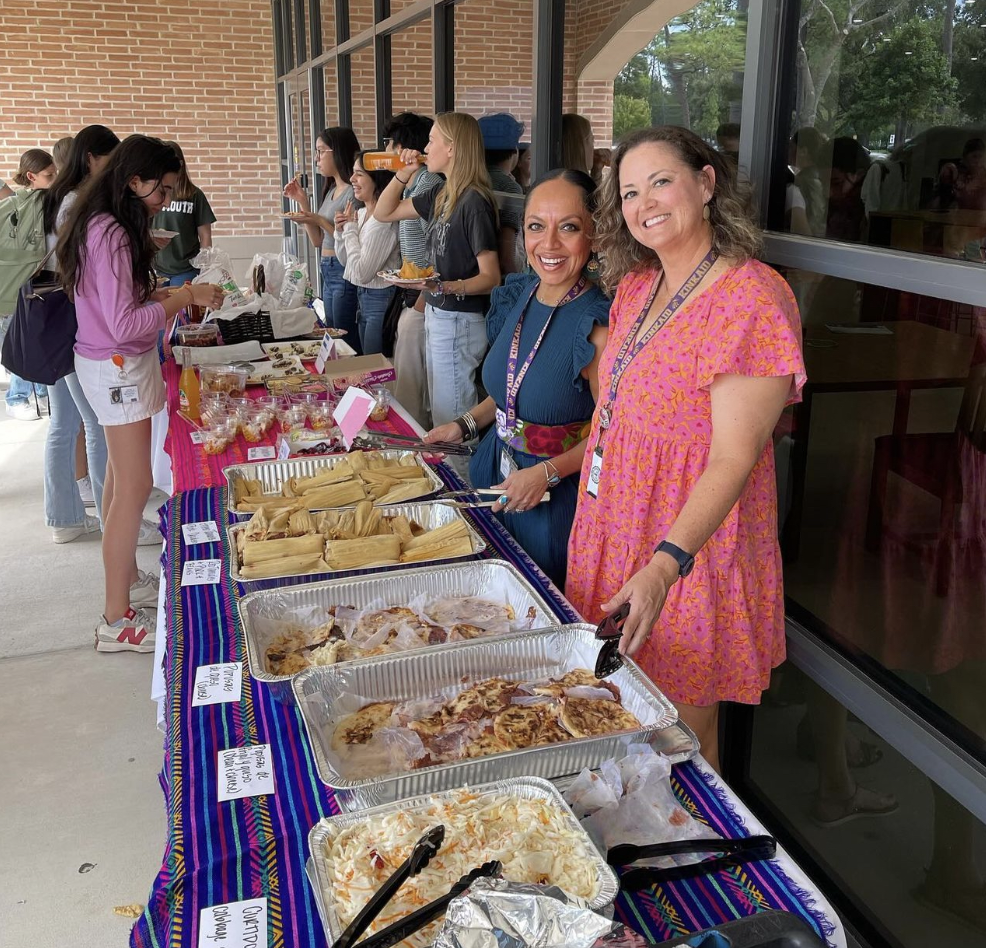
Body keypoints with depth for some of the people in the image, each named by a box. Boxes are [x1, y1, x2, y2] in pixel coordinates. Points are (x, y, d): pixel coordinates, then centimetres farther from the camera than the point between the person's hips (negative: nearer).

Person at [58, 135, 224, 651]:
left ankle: (124, 571, 33)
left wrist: (170, 293, 5)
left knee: (120, 477, 18)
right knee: (134, 487, -7)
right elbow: (124, 324, -24)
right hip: (117, 369, -10)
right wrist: (184, 298, -16)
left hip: (117, 365, 10)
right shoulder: (111, 234, -21)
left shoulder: (106, 226, 10)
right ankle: (117, 620, -1)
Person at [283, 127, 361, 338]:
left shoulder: (353, 192, -14)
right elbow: (318, 240, 15)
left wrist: (320, 221, -19)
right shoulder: (331, 190, 14)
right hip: (328, 272, 9)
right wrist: (303, 202, 9)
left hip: (345, 273, -9)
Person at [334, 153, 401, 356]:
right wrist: (341, 231, -1)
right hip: (363, 297, 9)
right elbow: (345, 261, 17)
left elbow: (362, 273, -22)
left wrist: (351, 229, -13)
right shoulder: (360, 213, 7)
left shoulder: (384, 220, -21)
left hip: (381, 299, -9)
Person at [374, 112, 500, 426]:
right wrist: (403, 174, 7)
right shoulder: (441, 195, 9)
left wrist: (444, 287, -34)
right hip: (437, 315, 9)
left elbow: (490, 277, -19)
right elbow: (384, 213, 20)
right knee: (439, 412, 18)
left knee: (451, 419, -2)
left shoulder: (474, 202, -18)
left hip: (460, 323, -9)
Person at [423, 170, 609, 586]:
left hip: (557, 500, -7)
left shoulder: (597, 327, -25)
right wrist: (467, 424, 6)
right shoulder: (517, 295, -2)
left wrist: (548, 473, -25)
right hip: (495, 470, 7)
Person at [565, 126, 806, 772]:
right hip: (613, 538, 8)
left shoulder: (753, 298, -19)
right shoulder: (635, 286, 7)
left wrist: (665, 566, -31)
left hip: (691, 554, -7)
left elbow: (734, 457, -23)